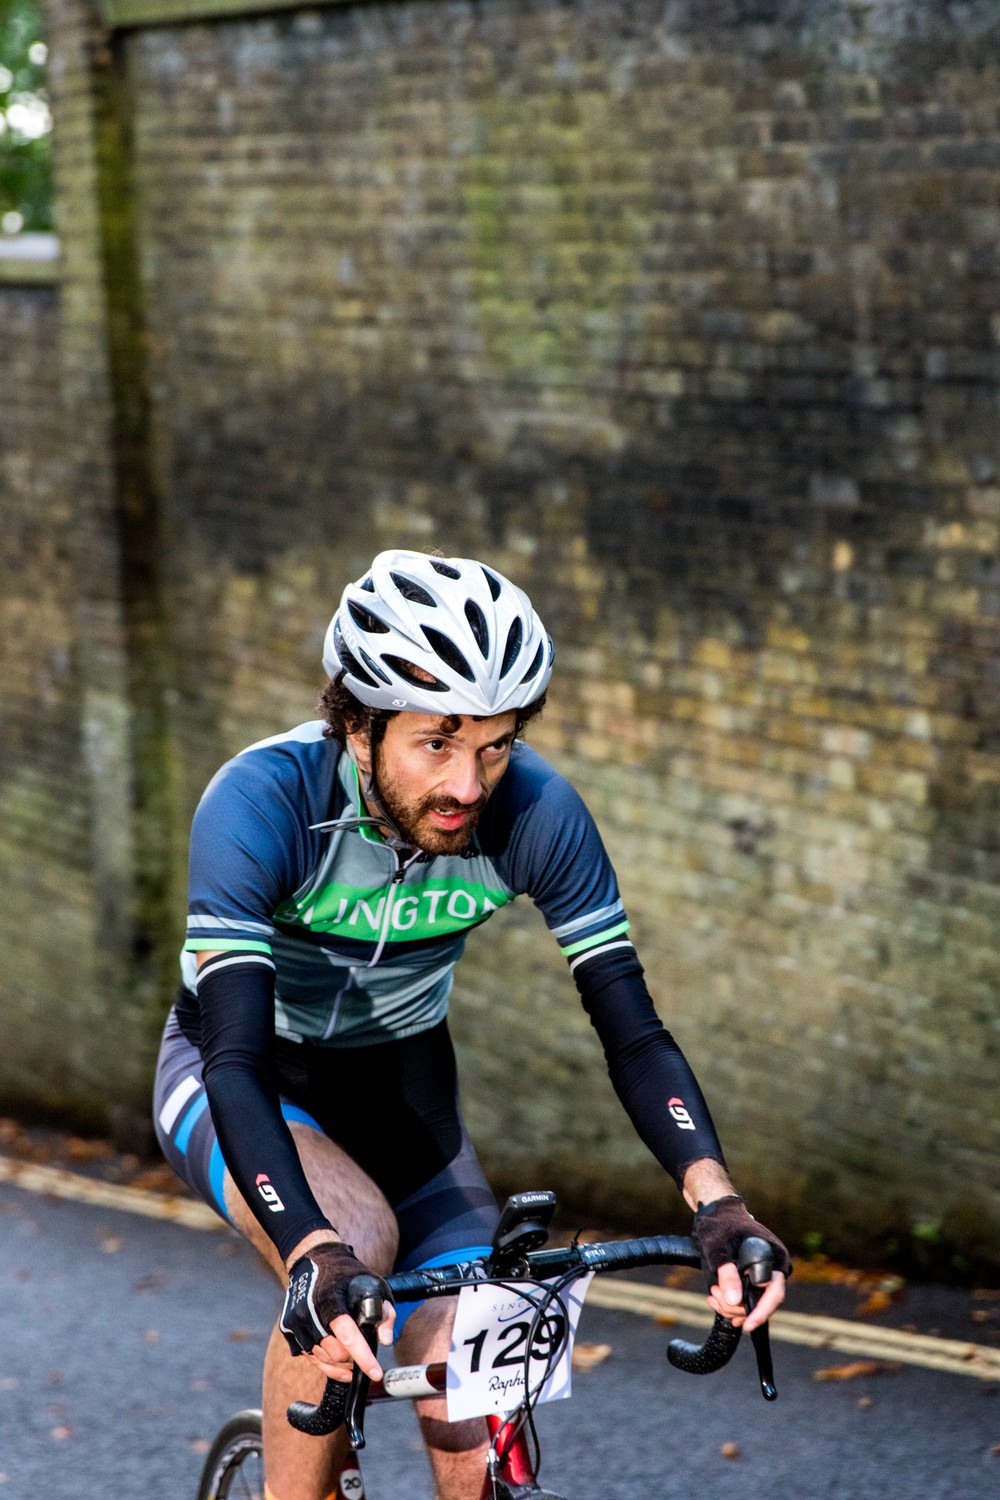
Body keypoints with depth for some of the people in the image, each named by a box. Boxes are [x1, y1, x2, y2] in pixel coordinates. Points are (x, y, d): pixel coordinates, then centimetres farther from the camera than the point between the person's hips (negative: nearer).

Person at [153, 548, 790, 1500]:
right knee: (356, 1245, -34)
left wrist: (715, 1198, -39)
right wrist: (312, 1255, -55)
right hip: (241, 1081, -3)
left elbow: (631, 1028, -22)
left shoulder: (535, 813, -24)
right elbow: (237, 1059, -40)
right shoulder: (258, 804, -33)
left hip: (402, 1084, 3)